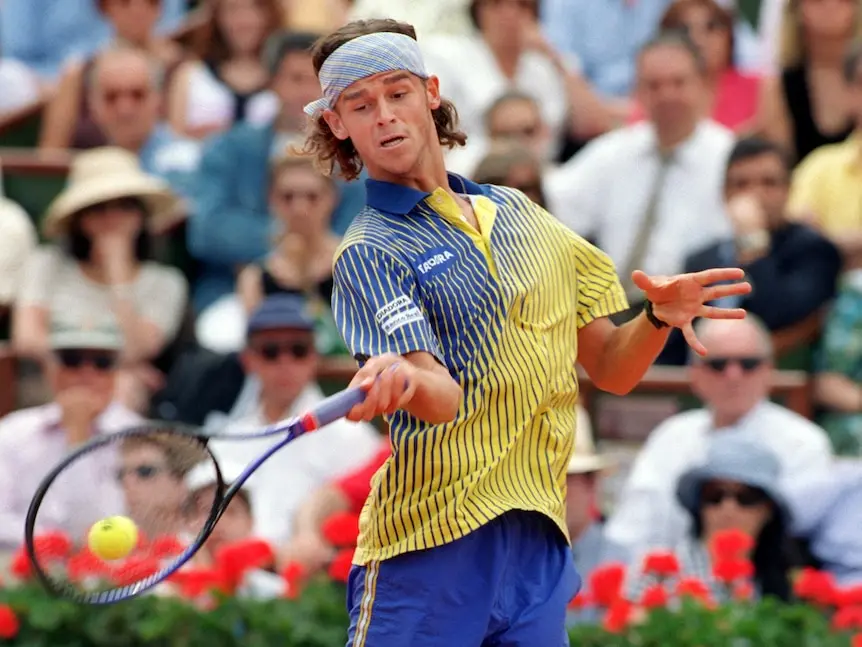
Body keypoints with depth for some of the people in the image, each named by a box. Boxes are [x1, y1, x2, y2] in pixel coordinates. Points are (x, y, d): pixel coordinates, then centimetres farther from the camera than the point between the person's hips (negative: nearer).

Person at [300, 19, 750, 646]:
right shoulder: (369, 253, -3)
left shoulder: (522, 215, 15)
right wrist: (402, 380, -41)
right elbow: (443, 395, -18)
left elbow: (610, 370, 18)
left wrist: (658, 319, -3)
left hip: (540, 545, 5)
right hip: (430, 549, -5)